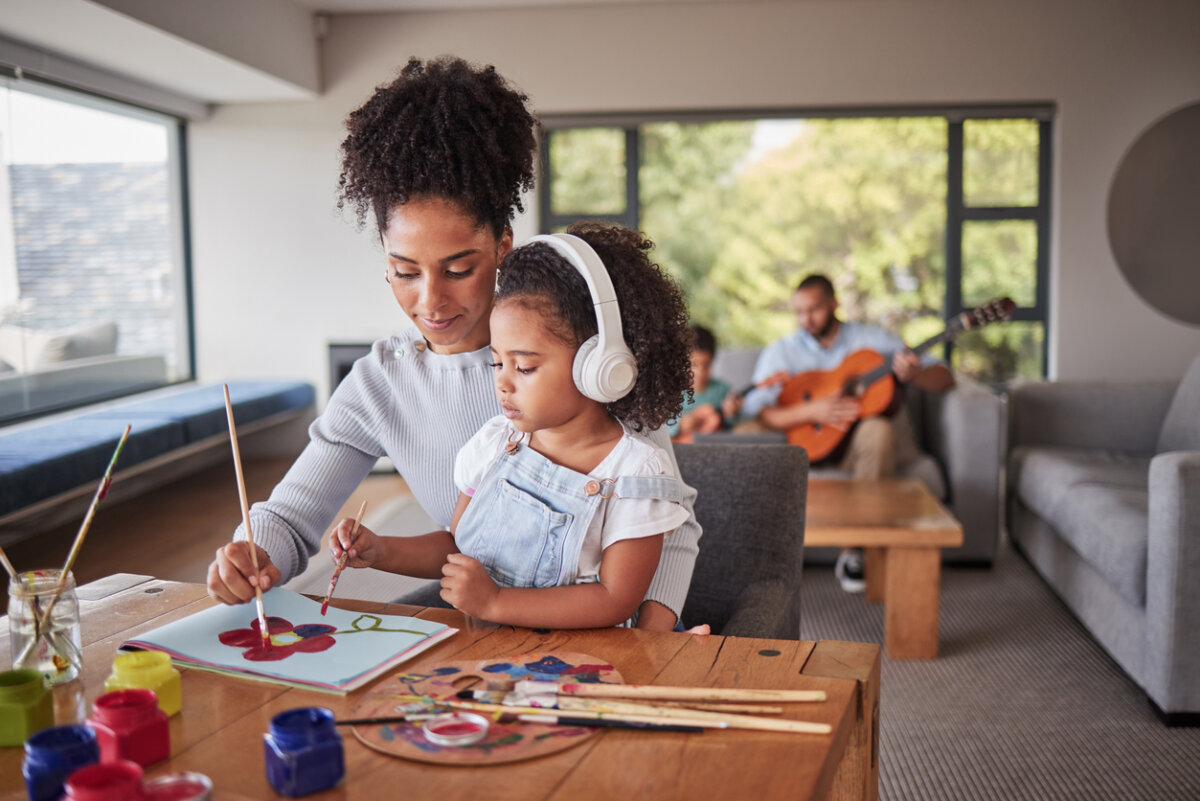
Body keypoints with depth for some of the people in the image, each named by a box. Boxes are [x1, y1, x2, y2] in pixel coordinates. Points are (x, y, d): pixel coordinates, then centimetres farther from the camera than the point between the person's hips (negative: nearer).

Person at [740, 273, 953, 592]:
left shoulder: (871, 339, 5)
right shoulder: (782, 351, 6)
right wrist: (811, 412, -22)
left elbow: (945, 379, 2)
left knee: (877, 429, -38)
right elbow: (754, 413, -9)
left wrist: (914, 374, -22)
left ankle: (853, 552, -29)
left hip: (862, 445, -1)